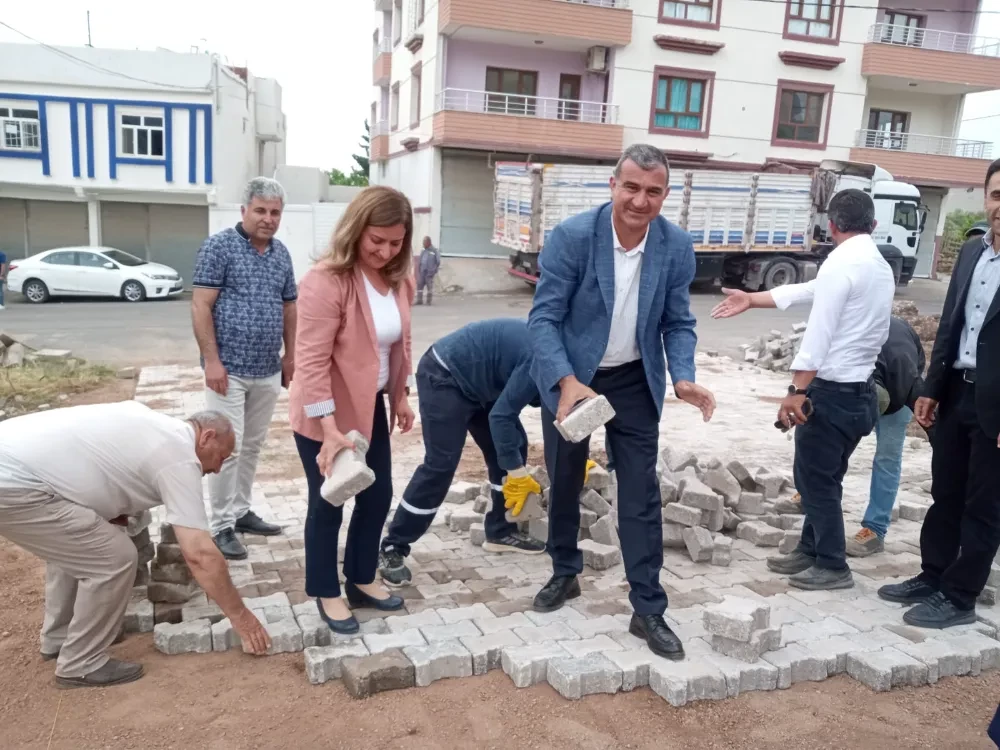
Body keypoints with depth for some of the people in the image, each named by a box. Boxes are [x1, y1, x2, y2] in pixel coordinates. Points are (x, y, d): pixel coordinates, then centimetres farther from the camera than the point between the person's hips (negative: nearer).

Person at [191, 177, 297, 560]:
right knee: (228, 447, -3)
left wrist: (290, 355, 15)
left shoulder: (282, 253, 11)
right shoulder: (219, 246, -7)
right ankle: (222, 526, 7)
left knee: (252, 446, 14)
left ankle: (241, 511, 26)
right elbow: (201, 306, -11)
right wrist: (212, 360, -16)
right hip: (228, 369, -6)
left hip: (268, 371, 6)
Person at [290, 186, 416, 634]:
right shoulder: (326, 281, -24)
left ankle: (361, 580, 35)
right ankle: (326, 593, 27)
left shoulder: (398, 280, 0)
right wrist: (329, 427, -30)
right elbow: (312, 360, -26)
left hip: (371, 408, 7)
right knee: (327, 505, 7)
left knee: (377, 496, 15)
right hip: (324, 416, -7)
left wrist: (401, 395, 10)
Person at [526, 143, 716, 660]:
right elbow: (544, 317, -21)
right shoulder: (571, 236, -21)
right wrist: (568, 381, -34)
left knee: (641, 495, 1)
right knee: (563, 483, 15)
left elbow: (678, 322, -2)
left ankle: (648, 610, 14)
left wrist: (682, 378, -20)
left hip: (635, 382, 2)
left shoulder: (677, 246, -11)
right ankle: (565, 574, 38)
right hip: (570, 377, -1)